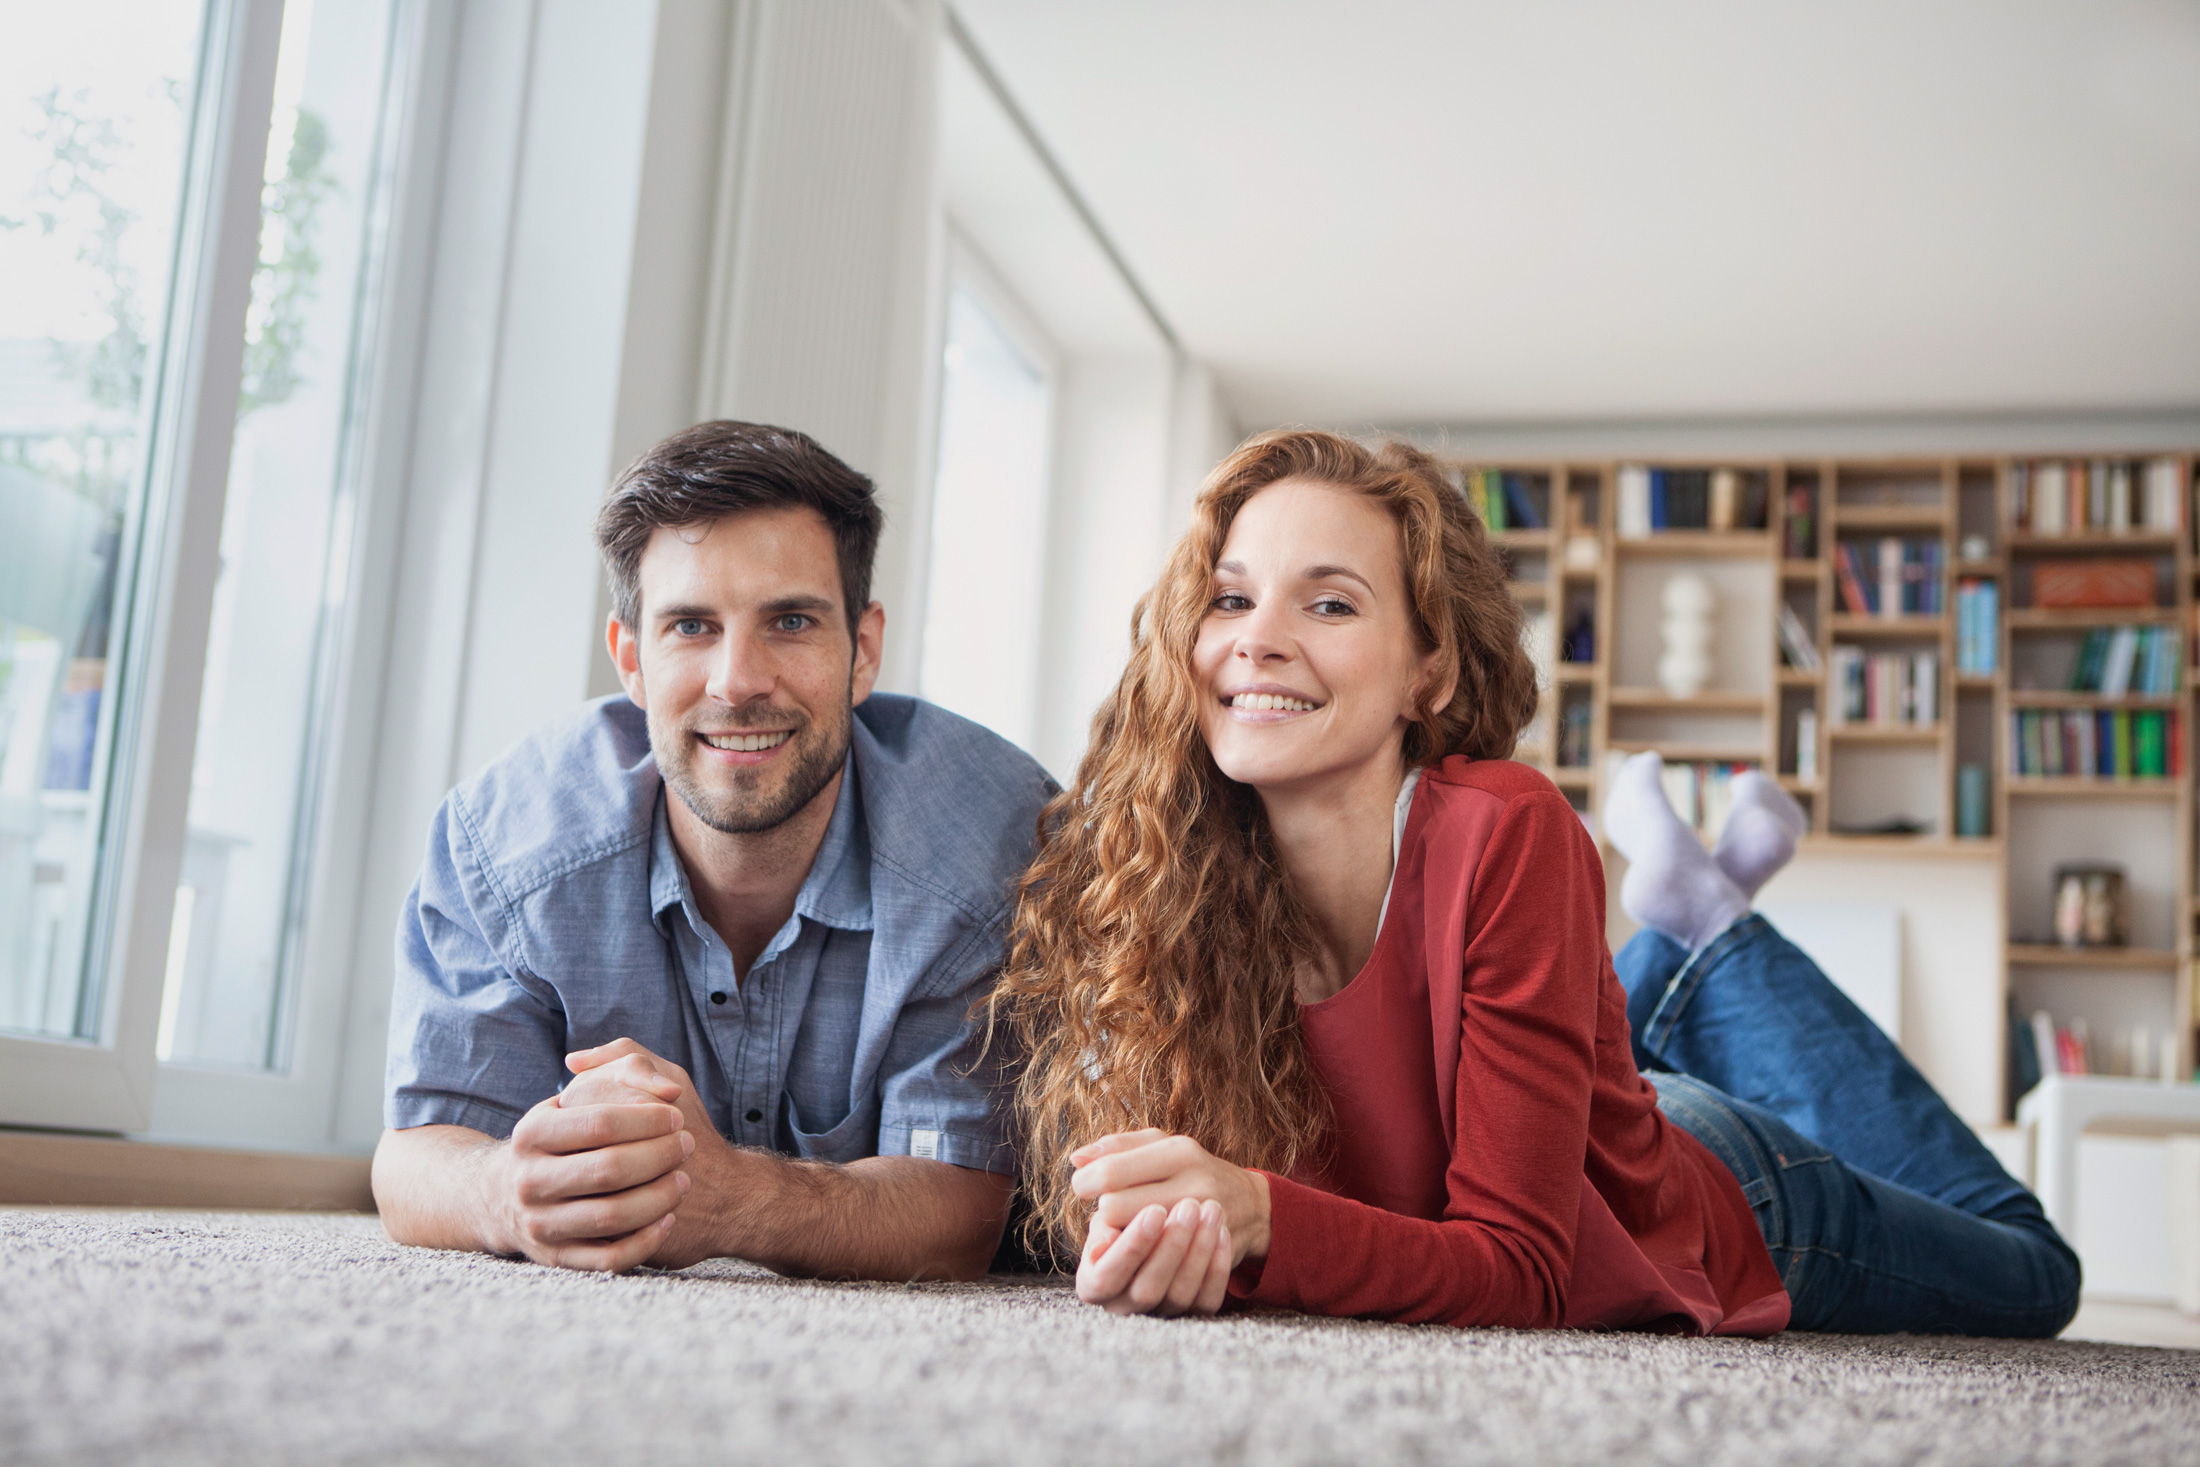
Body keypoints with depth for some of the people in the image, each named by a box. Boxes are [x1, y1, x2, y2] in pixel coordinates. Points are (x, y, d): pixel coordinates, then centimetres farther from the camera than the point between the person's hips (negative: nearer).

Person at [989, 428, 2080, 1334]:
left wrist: (1258, 1213, -53)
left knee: (2035, 1277, 26)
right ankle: (1681, 920, 34)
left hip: (1723, 1212, -3)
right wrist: (1156, 1244, -47)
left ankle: (1708, 924, 26)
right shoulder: (1165, 869, -27)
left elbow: (1522, 1262, -37)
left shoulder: (1504, 834, -39)